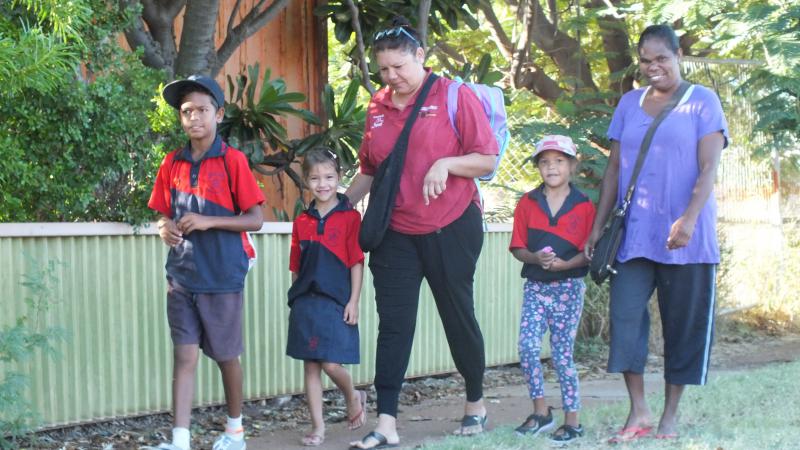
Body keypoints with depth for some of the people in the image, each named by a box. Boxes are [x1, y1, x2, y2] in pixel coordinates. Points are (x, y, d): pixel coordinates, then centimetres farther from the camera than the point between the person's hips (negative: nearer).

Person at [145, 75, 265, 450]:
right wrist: (165, 228, -8)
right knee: (184, 355, -1)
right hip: (181, 276, 3)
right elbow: (165, 214, 15)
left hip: (222, 277, -3)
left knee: (226, 356, 10)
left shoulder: (232, 161, -6)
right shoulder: (172, 163, 6)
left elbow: (255, 220, -8)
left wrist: (208, 221, -19)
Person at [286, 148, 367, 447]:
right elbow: (296, 267, 13)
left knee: (331, 364, -10)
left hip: (336, 302, -4)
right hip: (305, 302, 4)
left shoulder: (350, 217, -3)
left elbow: (357, 263, -5)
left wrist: (353, 302, -9)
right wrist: (295, 299, 11)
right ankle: (317, 427, 13)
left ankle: (353, 398, 22)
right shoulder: (301, 222, 9)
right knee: (310, 366, 5)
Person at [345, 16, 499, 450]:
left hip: (451, 229, -4)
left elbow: (487, 160, -9)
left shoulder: (454, 96, -7)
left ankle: (476, 402, 30)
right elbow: (369, 170, 17)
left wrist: (446, 163, -23)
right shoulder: (377, 107, 7)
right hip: (395, 233, 4)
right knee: (393, 324, -1)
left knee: (458, 315, 10)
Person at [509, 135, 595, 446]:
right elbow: (518, 248, 3)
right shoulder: (527, 203, 4)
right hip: (535, 286, 2)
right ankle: (541, 412, 6)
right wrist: (535, 258, -17)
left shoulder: (584, 206, -2)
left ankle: (571, 419, 11)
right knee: (527, 345, -9)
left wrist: (565, 264, -21)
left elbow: (589, 251, -4)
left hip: (568, 286, -2)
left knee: (562, 353, 1)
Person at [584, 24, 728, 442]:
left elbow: (708, 168, -8)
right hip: (633, 234, 3)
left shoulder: (702, 101, 1)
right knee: (624, 314, -7)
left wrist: (689, 219, -22)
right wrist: (598, 226, 8)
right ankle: (638, 412, 1)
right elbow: (614, 169, 13)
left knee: (683, 323, 2)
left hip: (684, 236, -3)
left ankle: (670, 414, 14)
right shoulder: (629, 103, 13)